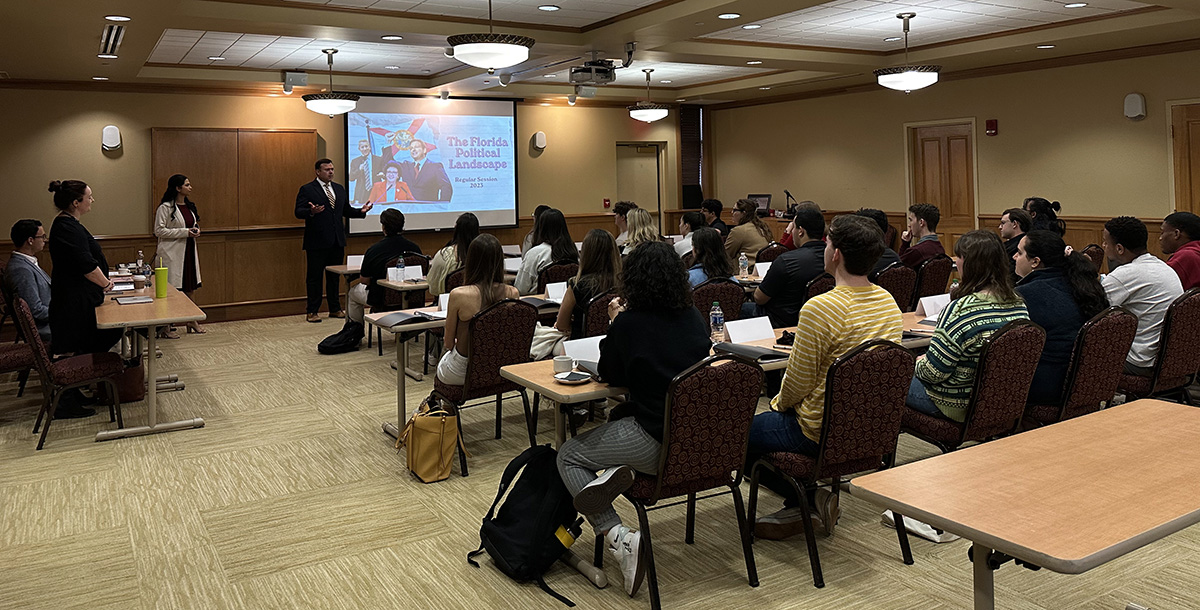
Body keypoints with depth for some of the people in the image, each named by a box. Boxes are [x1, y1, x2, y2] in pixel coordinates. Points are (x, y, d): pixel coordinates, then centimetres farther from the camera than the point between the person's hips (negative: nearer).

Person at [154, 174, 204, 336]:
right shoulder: (166, 207, -11)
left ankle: (192, 321, 29)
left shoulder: (189, 206, 13)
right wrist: (185, 232, -18)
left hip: (189, 251, 8)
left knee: (190, 287, 15)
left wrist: (195, 230, 4)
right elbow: (159, 231, -14)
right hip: (172, 254, -8)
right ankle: (165, 328, 3)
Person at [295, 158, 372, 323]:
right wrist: (311, 212, -31)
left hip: (337, 241, 6)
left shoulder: (340, 189, 15)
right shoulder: (307, 190, -4)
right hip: (317, 242, -6)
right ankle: (312, 312, 7)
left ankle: (335, 309, 21)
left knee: (334, 276, 13)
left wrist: (361, 211, -1)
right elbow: (298, 212, -10)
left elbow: (346, 211, 17)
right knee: (314, 277, 1)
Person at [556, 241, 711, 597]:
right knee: (619, 416, 34)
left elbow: (609, 375, 3)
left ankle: (619, 539, -3)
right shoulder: (694, 318, 4)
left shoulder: (629, 323, -12)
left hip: (656, 443, -7)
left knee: (568, 456, 16)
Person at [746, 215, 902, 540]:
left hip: (822, 432, -8)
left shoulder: (820, 308, -26)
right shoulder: (889, 302, 0)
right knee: (776, 417, 29)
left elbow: (798, 383, -18)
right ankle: (807, 500, 21)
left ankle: (805, 501, 8)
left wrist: (779, 404, 5)